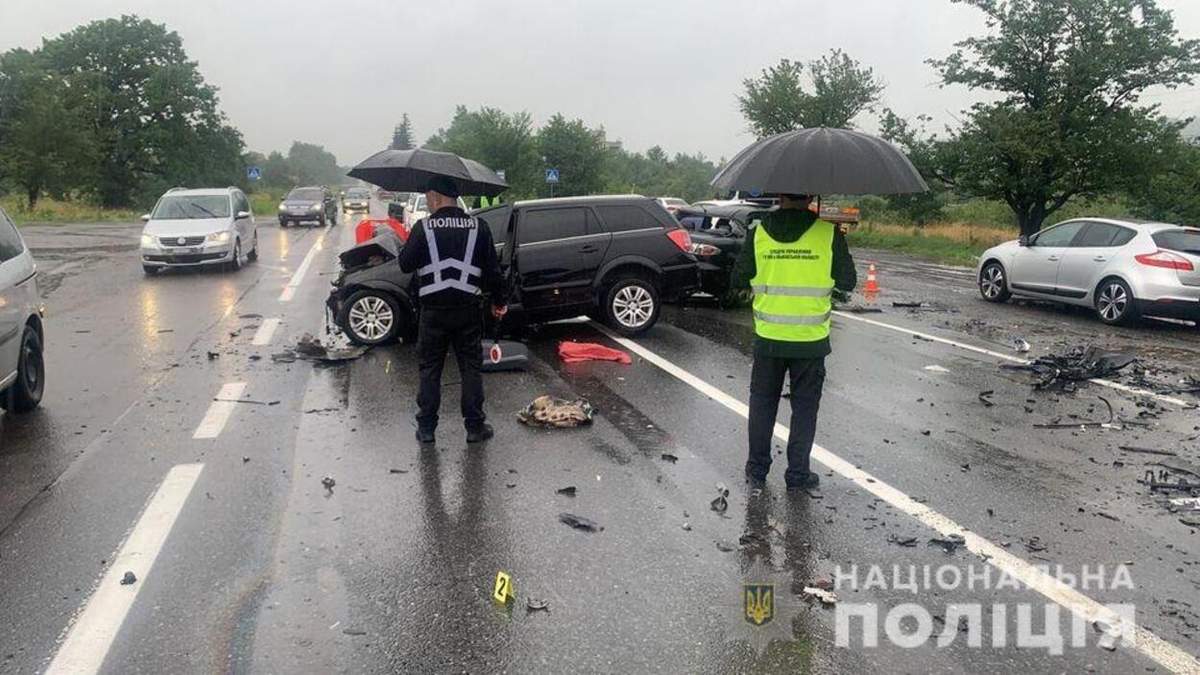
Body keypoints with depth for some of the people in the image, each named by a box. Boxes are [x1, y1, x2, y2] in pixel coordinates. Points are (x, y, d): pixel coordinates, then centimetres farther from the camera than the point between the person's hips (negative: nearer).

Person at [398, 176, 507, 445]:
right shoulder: (478, 227, 0)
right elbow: (492, 269, 2)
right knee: (471, 367, 10)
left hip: (434, 311, -1)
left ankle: (426, 427, 14)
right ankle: (475, 427, 13)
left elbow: (405, 264, -4)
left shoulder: (423, 227, -7)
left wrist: (411, 245, 15)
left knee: (430, 369, 10)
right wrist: (499, 300, 12)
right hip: (468, 309, 2)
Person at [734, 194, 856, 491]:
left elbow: (740, 279, 1)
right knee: (804, 406, 12)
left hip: (768, 337, 1)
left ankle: (757, 469, 23)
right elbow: (847, 282, -3)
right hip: (811, 340, -1)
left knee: (762, 402, 15)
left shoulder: (758, 231, -6)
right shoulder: (829, 232, -9)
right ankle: (798, 474, 18)